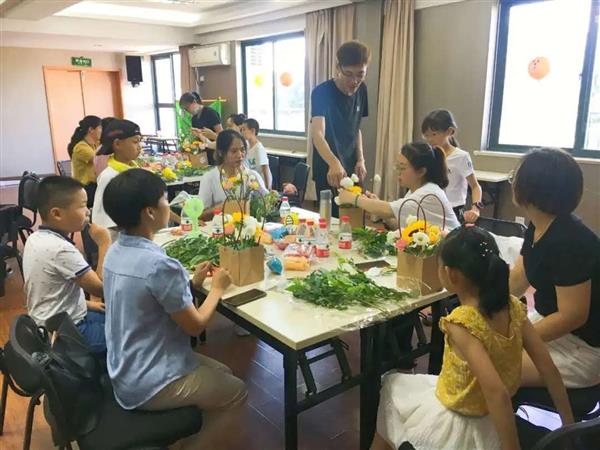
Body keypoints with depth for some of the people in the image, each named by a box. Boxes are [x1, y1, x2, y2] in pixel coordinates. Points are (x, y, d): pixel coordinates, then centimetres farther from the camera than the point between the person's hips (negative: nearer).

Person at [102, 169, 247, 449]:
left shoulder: (116, 252, -2)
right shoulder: (160, 265, -30)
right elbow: (195, 326, -17)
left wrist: (191, 283, 5)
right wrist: (217, 289, -3)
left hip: (125, 372, 8)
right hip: (148, 385, -8)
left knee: (222, 373, 21)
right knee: (235, 390, 13)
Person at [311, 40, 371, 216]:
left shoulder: (361, 90, 1)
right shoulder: (322, 92, -18)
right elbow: (318, 134, -32)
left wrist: (360, 159, 1)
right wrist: (334, 163, -49)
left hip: (351, 170, 6)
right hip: (329, 172, -6)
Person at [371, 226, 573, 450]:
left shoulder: (461, 323, -31)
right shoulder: (514, 307, -12)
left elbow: (497, 392, -36)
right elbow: (548, 368, -8)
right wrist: (569, 425, 1)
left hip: (457, 426, -6)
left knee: (391, 384, 19)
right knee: (408, 383, 28)